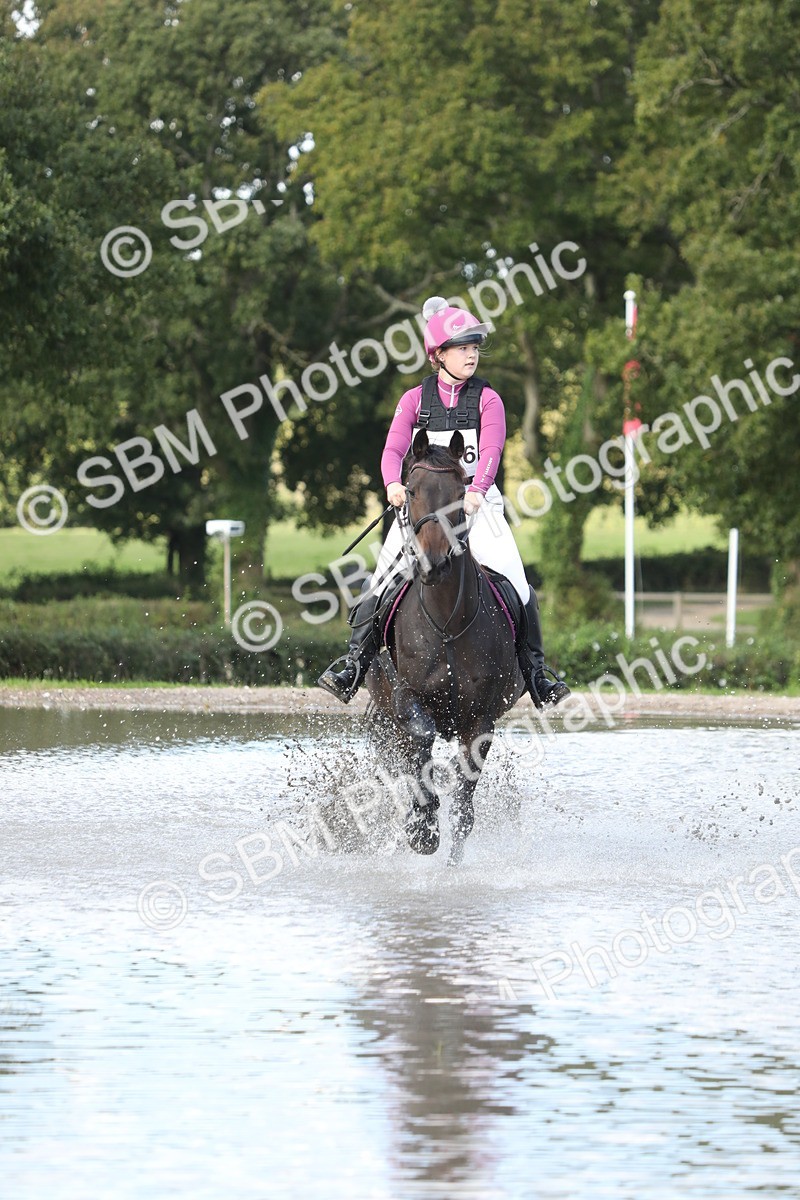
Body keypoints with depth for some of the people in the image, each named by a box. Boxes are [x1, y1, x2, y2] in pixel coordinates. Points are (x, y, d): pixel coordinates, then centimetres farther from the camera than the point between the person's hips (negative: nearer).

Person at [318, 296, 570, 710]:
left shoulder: (487, 400, 3)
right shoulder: (415, 399, 5)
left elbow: (491, 451, -12)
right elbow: (393, 449, -6)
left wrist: (476, 491, -32)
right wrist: (394, 485, -29)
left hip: (476, 502, 0)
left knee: (513, 581, -14)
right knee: (384, 579, -14)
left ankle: (535, 672, -5)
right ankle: (354, 664, -8)